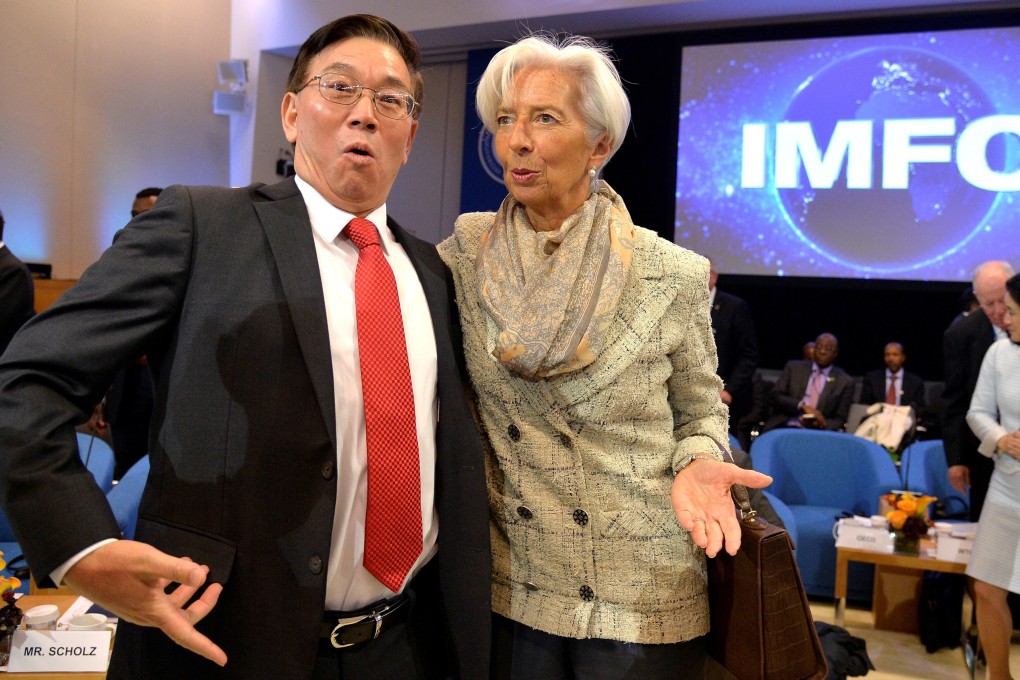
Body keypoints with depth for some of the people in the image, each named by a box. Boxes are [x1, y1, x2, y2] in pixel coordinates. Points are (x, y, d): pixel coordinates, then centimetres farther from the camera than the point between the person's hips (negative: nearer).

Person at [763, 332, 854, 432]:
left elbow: (839, 419, 8)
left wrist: (821, 424, -13)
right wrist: (802, 406, -12)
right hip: (785, 428, 0)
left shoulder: (845, 381, 9)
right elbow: (776, 396, 4)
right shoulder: (793, 367, 11)